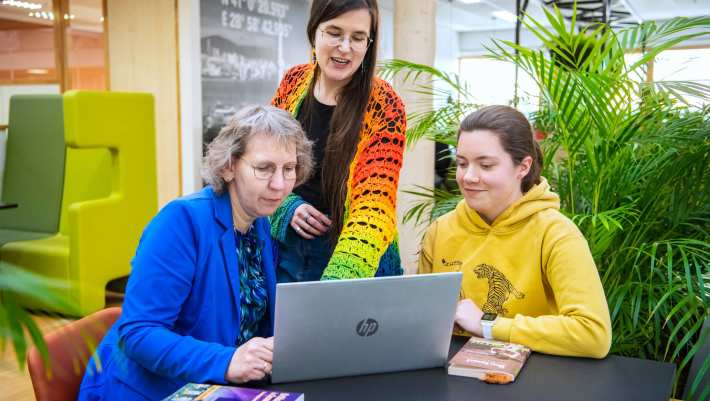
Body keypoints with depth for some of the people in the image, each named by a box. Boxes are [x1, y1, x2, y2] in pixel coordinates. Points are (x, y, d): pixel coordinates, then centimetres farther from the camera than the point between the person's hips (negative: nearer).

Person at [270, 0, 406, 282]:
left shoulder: (384, 107, -18)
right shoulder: (294, 81, -5)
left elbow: (374, 201, -26)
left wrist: (340, 277, -41)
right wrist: (288, 206, -11)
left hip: (354, 260, -4)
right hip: (287, 247, 4)